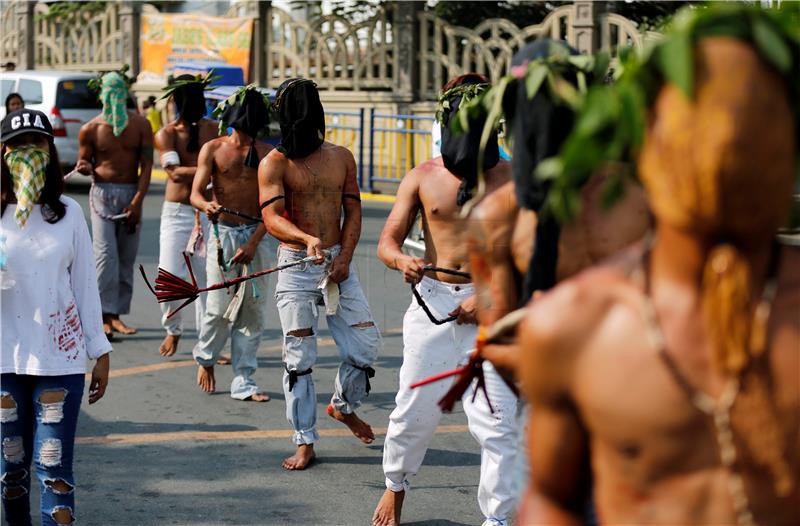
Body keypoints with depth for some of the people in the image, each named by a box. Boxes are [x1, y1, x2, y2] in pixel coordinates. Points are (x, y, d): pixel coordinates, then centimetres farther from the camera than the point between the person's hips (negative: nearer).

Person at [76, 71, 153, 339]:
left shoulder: (140, 125, 3)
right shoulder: (90, 129, 2)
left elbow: (146, 165, 0)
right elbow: (84, 163, 13)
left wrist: (137, 202, -9)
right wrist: (84, 167, -13)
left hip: (131, 193, 2)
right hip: (102, 193, -2)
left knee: (127, 257, 1)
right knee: (106, 254, -13)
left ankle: (117, 314, 6)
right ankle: (105, 314, -14)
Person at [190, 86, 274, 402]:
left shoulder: (267, 154, 4)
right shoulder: (213, 149, 3)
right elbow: (195, 194, -3)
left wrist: (253, 243, -11)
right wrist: (207, 205, -27)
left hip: (256, 235, 1)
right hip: (223, 232, -1)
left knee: (253, 310, 0)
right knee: (220, 307, -5)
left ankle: (243, 382, 7)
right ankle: (205, 358, 25)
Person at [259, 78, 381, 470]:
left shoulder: (341, 158, 8)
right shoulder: (274, 163, -4)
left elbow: (353, 213, 8)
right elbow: (272, 218, -15)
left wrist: (344, 257, -7)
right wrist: (307, 239, -33)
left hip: (338, 262, 3)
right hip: (296, 264, -3)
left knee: (366, 345, 2)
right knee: (299, 357, 0)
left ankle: (343, 406, 30)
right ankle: (305, 442, 9)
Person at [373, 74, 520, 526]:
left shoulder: (512, 178, 1)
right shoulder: (422, 178, 6)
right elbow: (387, 240, 6)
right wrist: (402, 261, -18)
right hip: (432, 302, 2)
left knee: (497, 423, -8)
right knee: (414, 412, 8)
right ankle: (396, 488, 34)